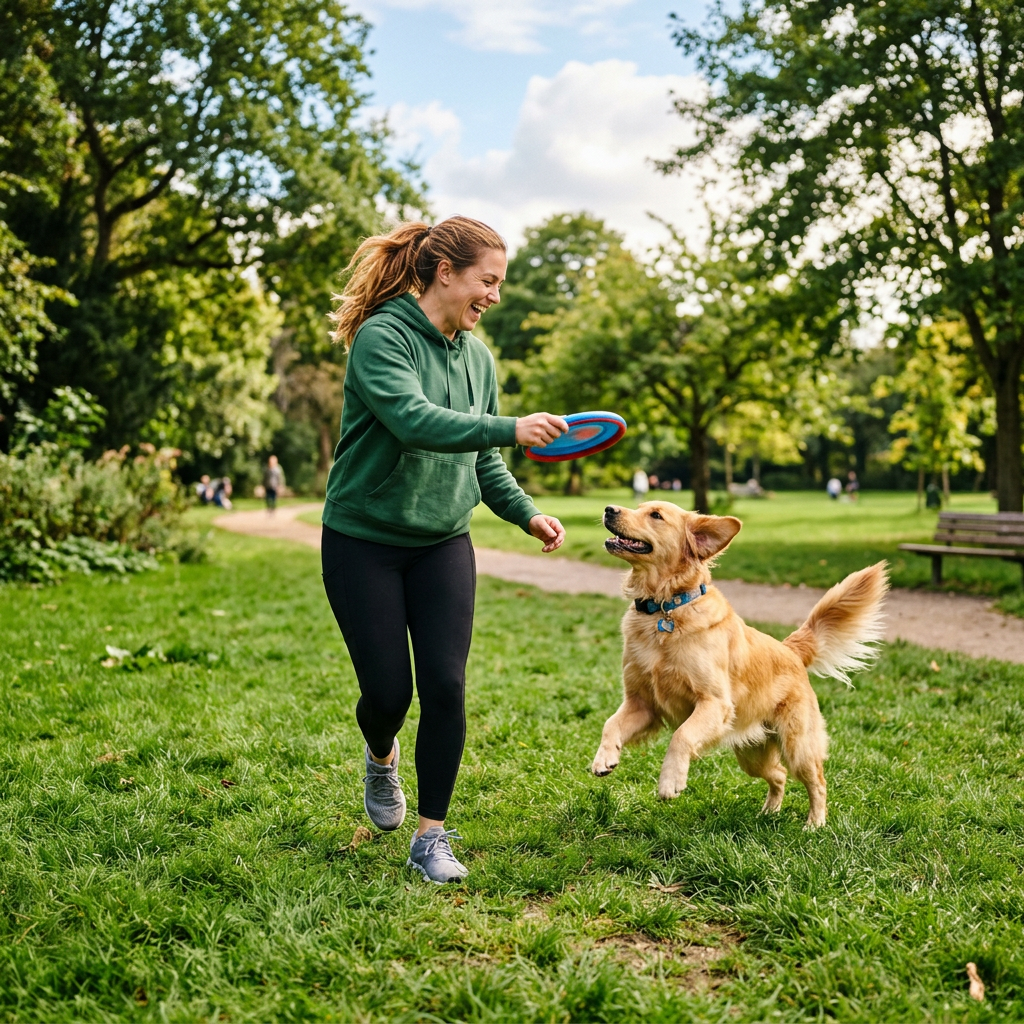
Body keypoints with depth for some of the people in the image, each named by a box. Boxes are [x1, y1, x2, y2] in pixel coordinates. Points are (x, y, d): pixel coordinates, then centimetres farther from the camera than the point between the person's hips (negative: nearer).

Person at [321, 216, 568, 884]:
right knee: (388, 690, -1)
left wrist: (528, 514, -1)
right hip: (364, 540, -5)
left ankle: (432, 837, 10)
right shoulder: (381, 337, -14)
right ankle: (383, 758, 36)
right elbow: (413, 421, -31)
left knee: (446, 687, -5)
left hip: (443, 543, 5)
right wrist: (511, 429, -40)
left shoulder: (477, 356, 7)